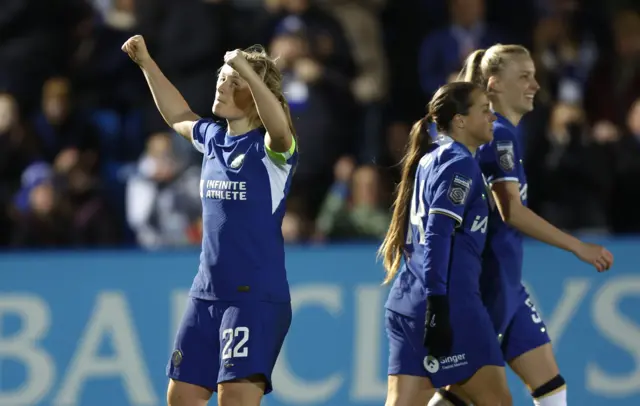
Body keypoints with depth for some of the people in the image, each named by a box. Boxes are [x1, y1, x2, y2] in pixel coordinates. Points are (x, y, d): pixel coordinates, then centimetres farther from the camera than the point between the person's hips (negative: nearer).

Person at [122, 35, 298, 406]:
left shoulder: (270, 148, -10)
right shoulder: (213, 138, 11)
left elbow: (279, 127, -35)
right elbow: (178, 116, 31)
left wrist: (247, 70, -45)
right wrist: (147, 63, 29)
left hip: (257, 297, -8)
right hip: (206, 294, 8)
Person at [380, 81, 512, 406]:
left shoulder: (430, 160, 20)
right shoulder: (460, 163, -7)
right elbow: (438, 236, -17)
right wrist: (438, 306, -23)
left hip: (406, 303, 9)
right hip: (450, 302, -9)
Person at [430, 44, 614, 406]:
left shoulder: (506, 133, 15)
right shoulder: (499, 135, -14)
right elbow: (511, 212, -25)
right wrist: (579, 247, -25)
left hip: (506, 284, 10)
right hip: (489, 281, -10)